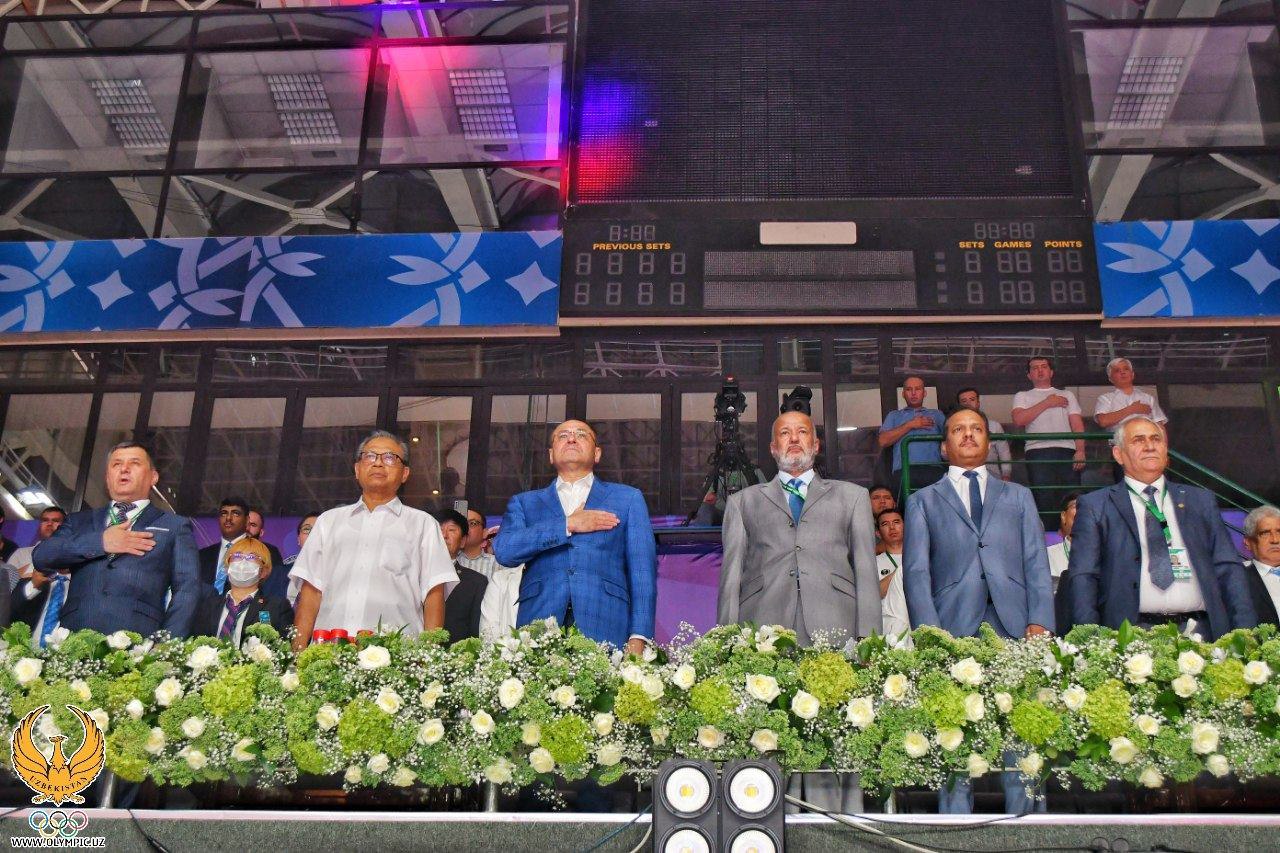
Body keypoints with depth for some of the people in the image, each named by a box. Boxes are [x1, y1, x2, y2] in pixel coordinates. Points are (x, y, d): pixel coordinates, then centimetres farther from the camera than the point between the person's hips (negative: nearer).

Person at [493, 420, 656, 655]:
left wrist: (638, 638, -4)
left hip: (604, 629, -1)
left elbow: (642, 571, 8)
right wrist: (568, 525, -3)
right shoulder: (523, 503, 19)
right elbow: (503, 551, 1)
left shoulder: (628, 499, 17)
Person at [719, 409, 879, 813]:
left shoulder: (851, 496, 23)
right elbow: (731, 576, 15)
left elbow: (866, 571, 14)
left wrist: (869, 640, 1)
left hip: (834, 632, 0)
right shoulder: (743, 501, 24)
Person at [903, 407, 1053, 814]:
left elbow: (1037, 564, 13)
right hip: (954, 632, -1)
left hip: (1015, 629, 1)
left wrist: (1040, 623, -3)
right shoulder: (924, 501, 18)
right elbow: (916, 572, 8)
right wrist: (931, 635, -6)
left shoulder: (1018, 496, 23)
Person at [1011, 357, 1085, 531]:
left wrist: (1080, 451, -2)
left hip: (1067, 451, 2)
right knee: (1044, 501, -11)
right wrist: (1046, 403, 4)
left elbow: (1077, 424, 14)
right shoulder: (1023, 396, 22)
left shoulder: (1067, 395, 27)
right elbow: (1018, 420, 1)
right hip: (1038, 452, -2)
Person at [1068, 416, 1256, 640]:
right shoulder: (1094, 506, 9)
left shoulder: (1201, 500, 19)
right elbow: (1083, 577, 3)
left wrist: (1245, 635, 3)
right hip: (1133, 636, -3)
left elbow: (1229, 570, 15)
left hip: (1200, 630, 3)